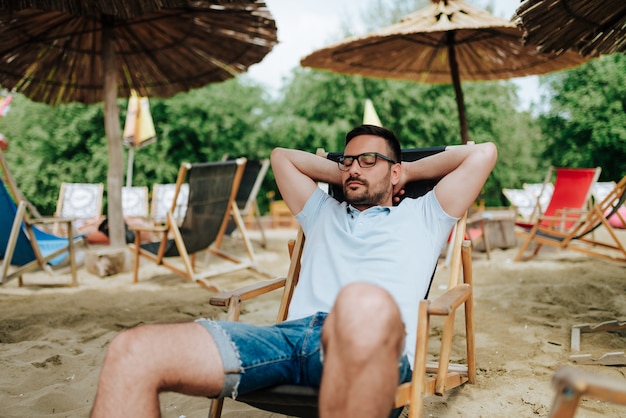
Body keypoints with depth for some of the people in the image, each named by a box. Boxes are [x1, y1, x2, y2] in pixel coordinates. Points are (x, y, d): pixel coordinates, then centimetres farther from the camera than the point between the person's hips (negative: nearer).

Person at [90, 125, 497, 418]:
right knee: (132, 351, -19)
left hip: (371, 343, -4)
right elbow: (282, 155, 48)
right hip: (293, 333, 4)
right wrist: (342, 174, 42)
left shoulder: (421, 216, 28)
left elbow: (483, 152, 24)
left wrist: (411, 170, 32)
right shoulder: (324, 213, 38)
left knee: (365, 304, -46)